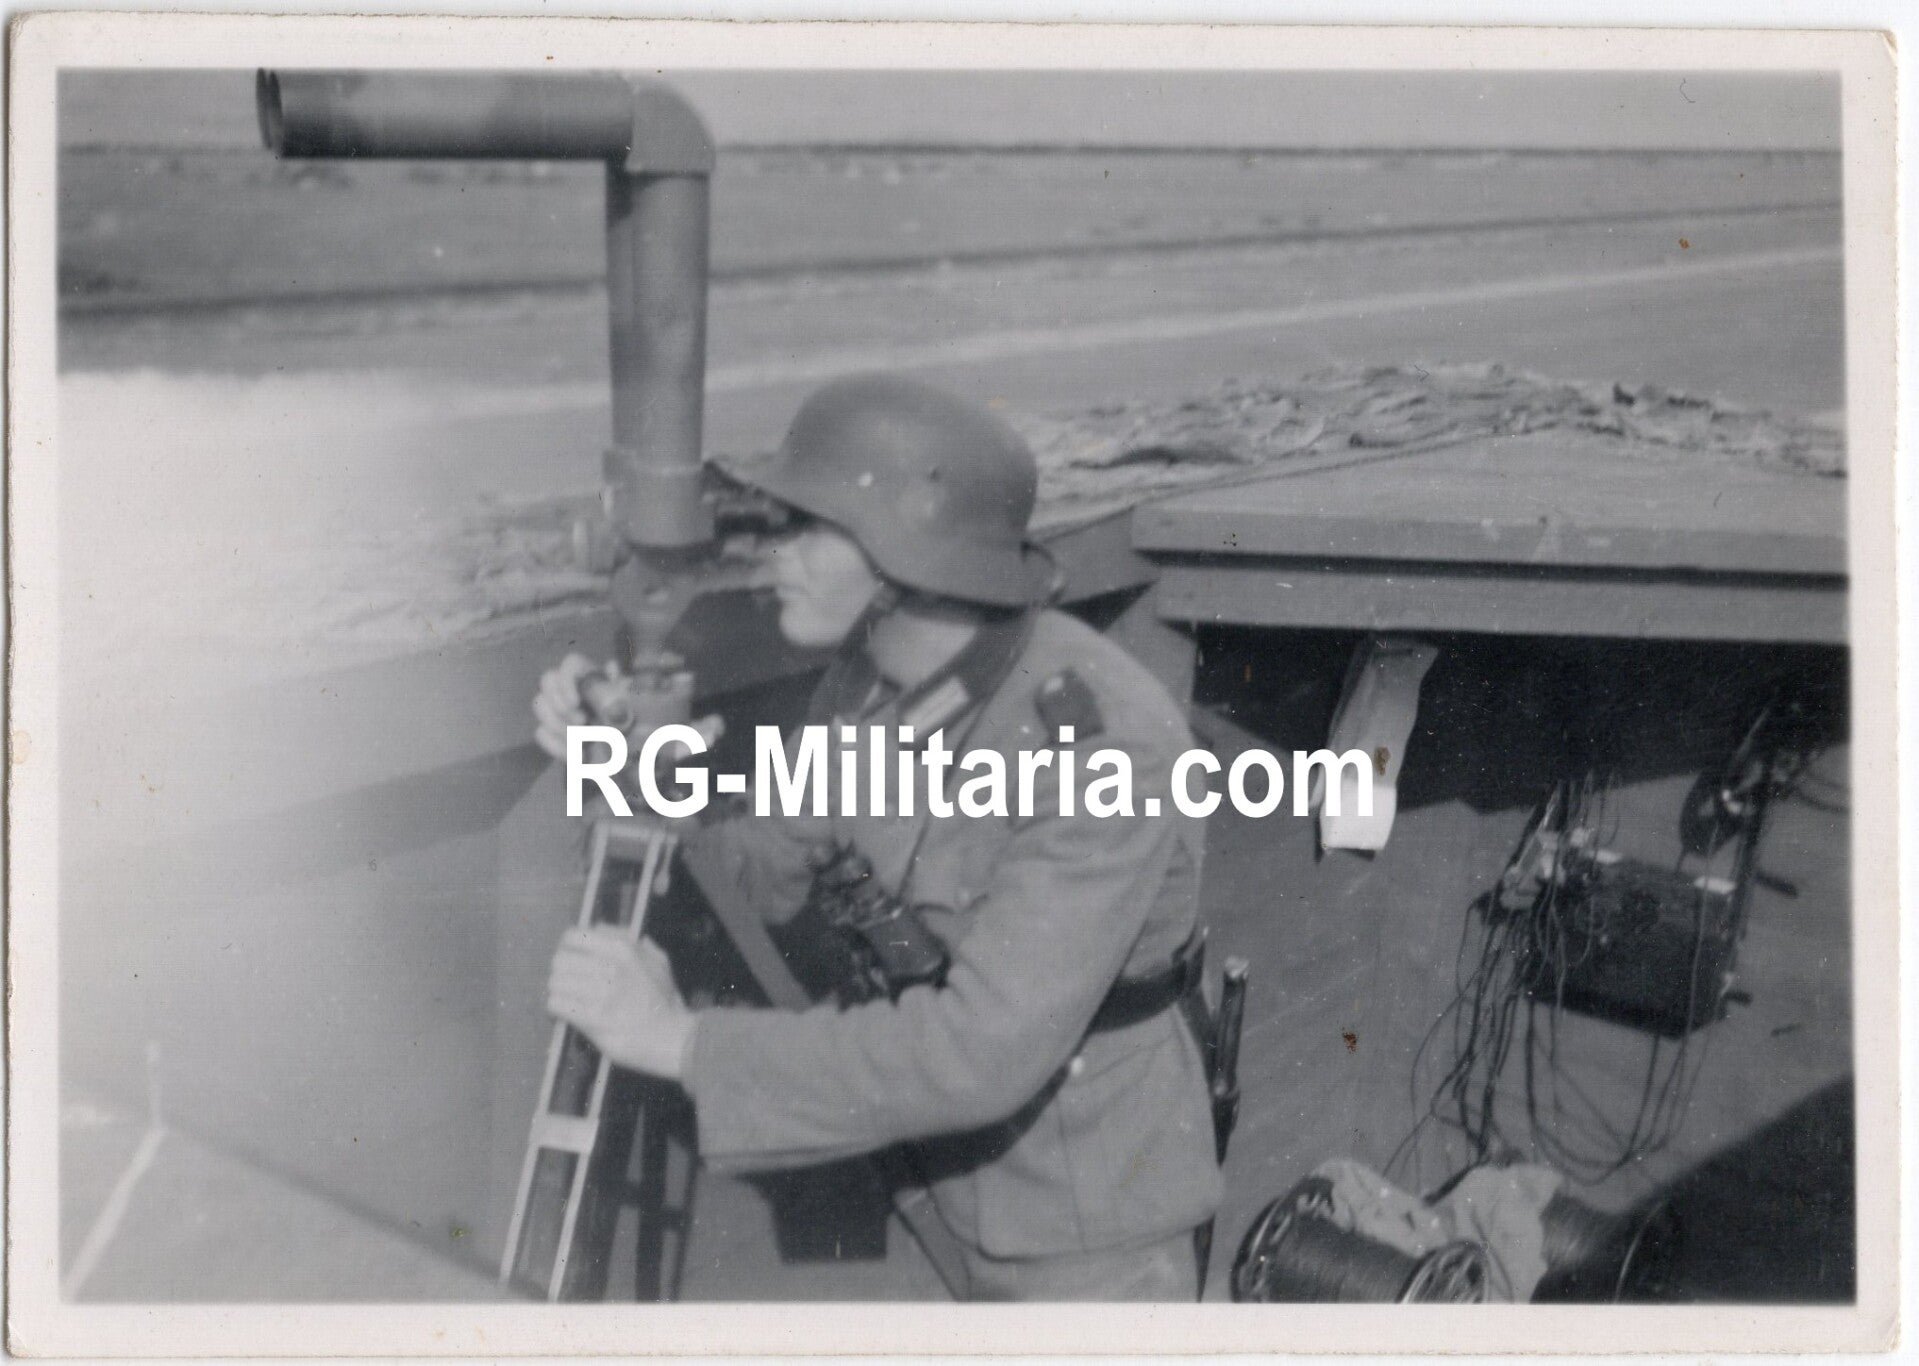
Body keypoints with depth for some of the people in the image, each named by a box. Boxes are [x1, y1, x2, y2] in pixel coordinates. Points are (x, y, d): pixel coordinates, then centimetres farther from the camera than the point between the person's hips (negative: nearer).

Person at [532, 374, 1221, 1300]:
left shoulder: (1111, 743, -32)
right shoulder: (874, 675, -9)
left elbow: (985, 1052, -36)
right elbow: (763, 875, 4)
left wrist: (682, 1039, -34)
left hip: (1097, 1216, -7)